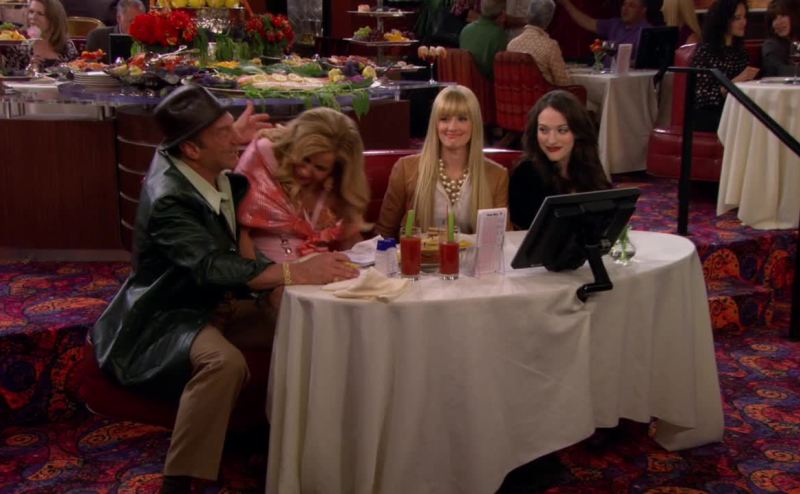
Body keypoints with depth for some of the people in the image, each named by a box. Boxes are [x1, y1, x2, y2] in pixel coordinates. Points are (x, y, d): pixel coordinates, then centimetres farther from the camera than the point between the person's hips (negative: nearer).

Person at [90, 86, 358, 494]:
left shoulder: (210, 170, -1)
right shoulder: (168, 200, -28)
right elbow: (212, 266, -41)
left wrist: (234, 143, 17)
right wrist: (297, 272, -46)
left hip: (215, 303, 9)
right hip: (167, 318, -9)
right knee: (225, 362, -38)